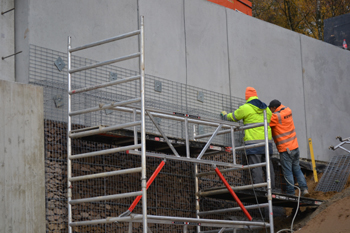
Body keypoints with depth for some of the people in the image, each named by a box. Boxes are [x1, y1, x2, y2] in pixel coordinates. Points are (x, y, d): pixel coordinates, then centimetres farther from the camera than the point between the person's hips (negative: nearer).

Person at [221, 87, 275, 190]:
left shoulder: (246, 108, -3)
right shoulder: (266, 109, 16)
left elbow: (232, 117, 9)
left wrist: (225, 114, 32)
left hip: (253, 142, -6)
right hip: (267, 142, 6)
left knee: (256, 167, -7)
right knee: (268, 165, 8)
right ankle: (271, 188, 8)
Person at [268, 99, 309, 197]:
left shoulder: (276, 116, -15)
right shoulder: (288, 111, 7)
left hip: (285, 149, -7)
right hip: (295, 146, 7)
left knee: (288, 171, 0)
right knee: (297, 169, 15)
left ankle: (291, 192, 2)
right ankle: (304, 189, 10)